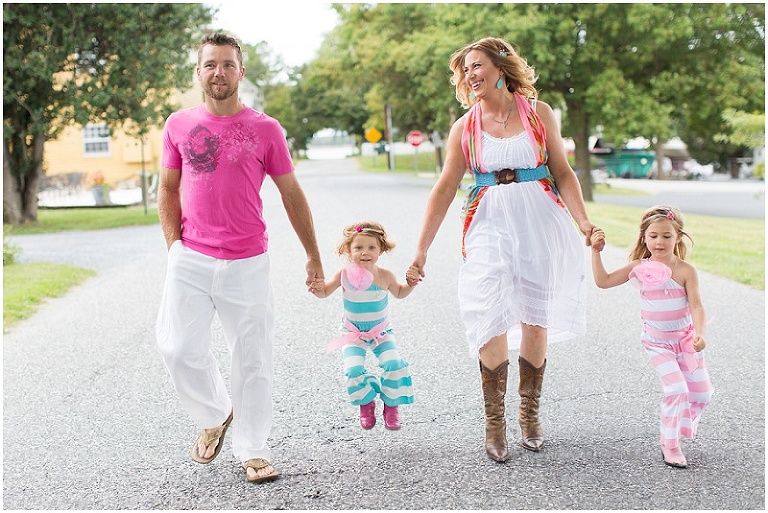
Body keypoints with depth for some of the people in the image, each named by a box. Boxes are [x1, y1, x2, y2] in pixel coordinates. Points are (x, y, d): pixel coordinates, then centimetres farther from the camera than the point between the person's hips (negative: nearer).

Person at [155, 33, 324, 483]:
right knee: (180, 349, -5)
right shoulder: (179, 125, 7)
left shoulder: (265, 129, 1)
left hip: (247, 263, -1)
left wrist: (314, 255, 9)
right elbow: (168, 190, 14)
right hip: (191, 259, 1)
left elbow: (292, 195, 7)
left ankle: (253, 450, 16)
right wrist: (175, 245, 1)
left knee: (253, 359, 2)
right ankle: (215, 415, 23)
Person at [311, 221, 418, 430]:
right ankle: (366, 404, 11)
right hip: (353, 333, -1)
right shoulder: (344, 275, -15)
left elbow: (399, 293, 10)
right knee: (354, 369, -18)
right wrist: (318, 288, -22)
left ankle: (391, 406, 6)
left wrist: (411, 284, -9)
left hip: (381, 331, 1)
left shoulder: (385, 276, -11)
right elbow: (325, 292, 1)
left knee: (393, 364, -17)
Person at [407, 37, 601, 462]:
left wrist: (583, 223, -9)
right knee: (492, 321, -8)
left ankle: (530, 413, 21)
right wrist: (421, 250, 1)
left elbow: (563, 173, 5)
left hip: (540, 223, 0)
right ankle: (494, 422, 4)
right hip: (489, 227, 0)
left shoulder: (538, 113, 4)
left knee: (535, 319, 5)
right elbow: (444, 190, 4)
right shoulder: (464, 127, 5)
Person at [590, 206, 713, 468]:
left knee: (701, 392, 5)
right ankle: (669, 445, 1)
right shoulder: (639, 268, -6)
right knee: (676, 389, -15)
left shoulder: (685, 270, -11)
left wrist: (699, 333, -32)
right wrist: (596, 252, -11)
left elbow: (696, 305, -16)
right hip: (657, 342, -1)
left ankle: (678, 428, 34)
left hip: (685, 339, 1)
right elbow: (603, 281, -4)